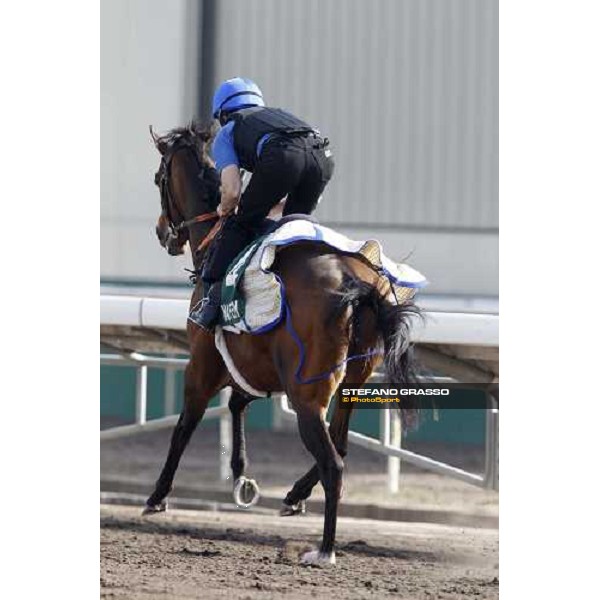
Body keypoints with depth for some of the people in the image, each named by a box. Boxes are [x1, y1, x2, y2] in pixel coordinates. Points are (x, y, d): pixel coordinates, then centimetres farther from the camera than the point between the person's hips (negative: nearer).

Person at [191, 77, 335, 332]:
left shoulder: (226, 134, 28)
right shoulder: (278, 113, 44)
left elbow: (232, 191, 13)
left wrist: (225, 209, 35)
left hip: (282, 157, -4)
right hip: (323, 155, 5)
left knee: (239, 224, 10)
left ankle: (214, 296, 3)